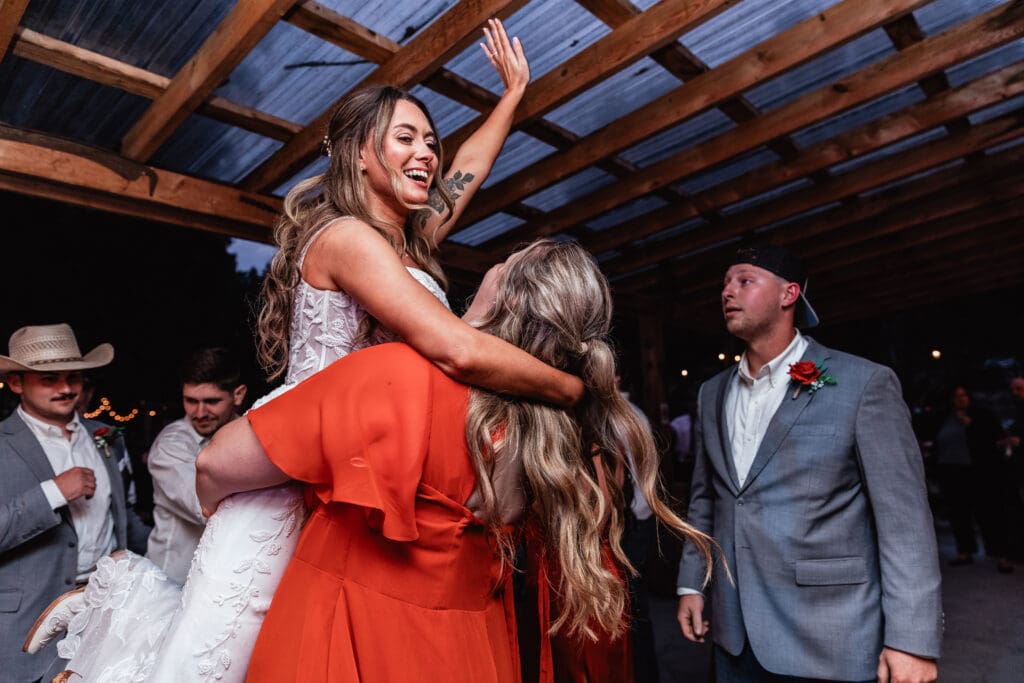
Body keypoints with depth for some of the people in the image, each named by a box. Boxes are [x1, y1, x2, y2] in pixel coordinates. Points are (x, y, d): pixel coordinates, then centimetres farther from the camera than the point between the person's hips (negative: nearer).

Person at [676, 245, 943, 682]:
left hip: (830, 644, -4)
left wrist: (912, 640, -14)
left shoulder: (865, 383, -10)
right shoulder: (712, 393, 6)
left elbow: (904, 518, -12)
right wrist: (691, 582, 9)